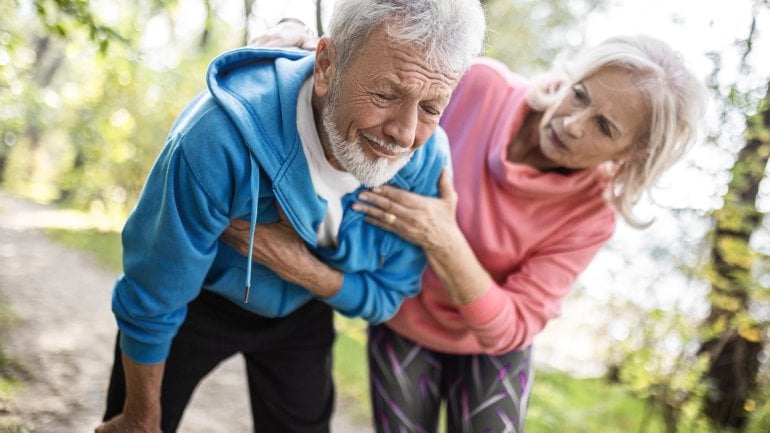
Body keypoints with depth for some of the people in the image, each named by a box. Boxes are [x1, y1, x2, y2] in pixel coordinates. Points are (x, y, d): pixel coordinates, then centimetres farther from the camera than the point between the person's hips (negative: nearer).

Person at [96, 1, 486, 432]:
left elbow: (386, 297, -12)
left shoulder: (426, 161, -27)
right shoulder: (221, 138, -39)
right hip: (199, 300, -2)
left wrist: (304, 270, -33)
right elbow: (150, 302, -25)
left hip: (302, 314, 3)